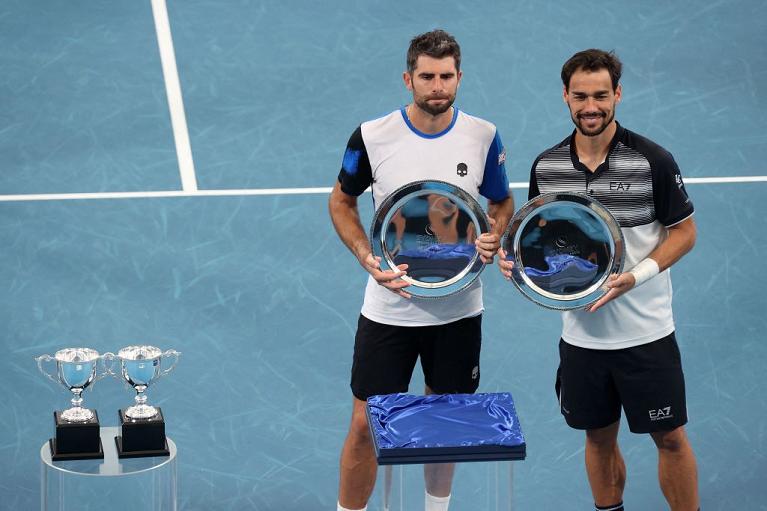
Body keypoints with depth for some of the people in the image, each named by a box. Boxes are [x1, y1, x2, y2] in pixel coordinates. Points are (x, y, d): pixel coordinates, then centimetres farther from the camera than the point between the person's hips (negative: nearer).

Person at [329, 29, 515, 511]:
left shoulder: (483, 137, -6)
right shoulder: (371, 137, -11)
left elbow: (502, 202, 10)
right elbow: (342, 201, 5)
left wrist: (493, 239, -12)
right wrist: (368, 258, -11)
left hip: (458, 308, 2)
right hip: (389, 306, -2)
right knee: (365, 427, 1)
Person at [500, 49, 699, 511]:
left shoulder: (652, 160, -11)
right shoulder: (546, 166, 1)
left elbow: (684, 231, -5)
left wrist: (636, 275, -19)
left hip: (645, 333, -3)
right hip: (580, 332, 4)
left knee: (670, 438, 3)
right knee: (599, 437, 15)